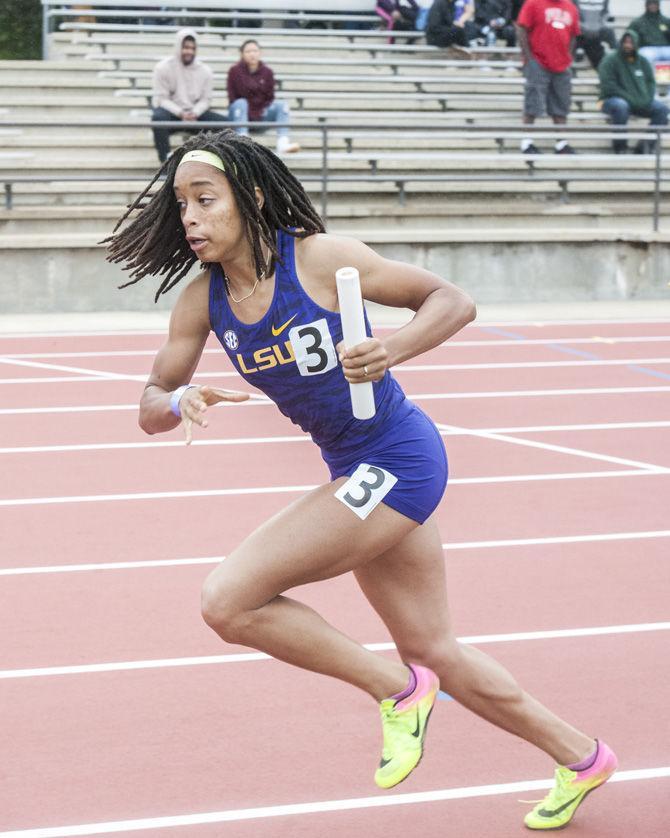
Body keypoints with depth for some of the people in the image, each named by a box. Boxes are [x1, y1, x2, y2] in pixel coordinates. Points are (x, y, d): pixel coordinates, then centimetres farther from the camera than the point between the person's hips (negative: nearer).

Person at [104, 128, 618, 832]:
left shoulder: (319, 258, -19)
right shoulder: (202, 300, -1)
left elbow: (454, 301, -14)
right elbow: (151, 408, 3)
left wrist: (389, 351, -32)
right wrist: (180, 402, -21)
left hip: (396, 460, -8)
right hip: (356, 474, 8)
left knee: (228, 601, -17)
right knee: (434, 652, 18)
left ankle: (397, 689, 0)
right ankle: (581, 758, 37)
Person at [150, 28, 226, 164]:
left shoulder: (205, 71, 3)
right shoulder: (163, 68, -7)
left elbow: (205, 99, 3)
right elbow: (162, 99, -10)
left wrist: (194, 113, -19)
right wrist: (181, 113, -24)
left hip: (195, 113, 4)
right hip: (171, 111, -3)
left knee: (224, 122, -17)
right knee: (158, 117, -39)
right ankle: (166, 161, -33)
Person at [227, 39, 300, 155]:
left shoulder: (267, 72, 6)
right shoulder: (235, 71, -3)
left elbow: (270, 98, 7)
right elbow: (232, 97, -5)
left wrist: (261, 112, -11)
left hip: (260, 115, 3)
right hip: (240, 115, -3)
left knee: (281, 105, -19)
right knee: (241, 103, -33)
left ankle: (283, 143, -37)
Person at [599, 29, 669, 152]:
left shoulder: (642, 61, 13)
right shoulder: (610, 60, -4)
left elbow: (651, 82, 13)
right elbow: (608, 86, -14)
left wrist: (647, 99, -9)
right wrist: (630, 99, -21)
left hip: (641, 102, 5)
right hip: (613, 99, -5)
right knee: (620, 106, -40)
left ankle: (646, 144, -14)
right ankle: (620, 146, -27)